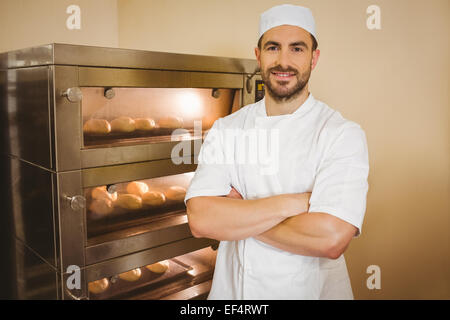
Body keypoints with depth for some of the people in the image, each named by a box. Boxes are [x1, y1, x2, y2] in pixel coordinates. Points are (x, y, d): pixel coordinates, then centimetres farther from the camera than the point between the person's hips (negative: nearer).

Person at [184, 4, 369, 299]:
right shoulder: (225, 130, -6)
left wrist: (236, 215, -17)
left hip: (310, 289, -2)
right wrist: (292, 203, -24)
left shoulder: (344, 133, -15)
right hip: (232, 288, 3)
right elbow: (199, 220, -17)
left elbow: (332, 238, -27)